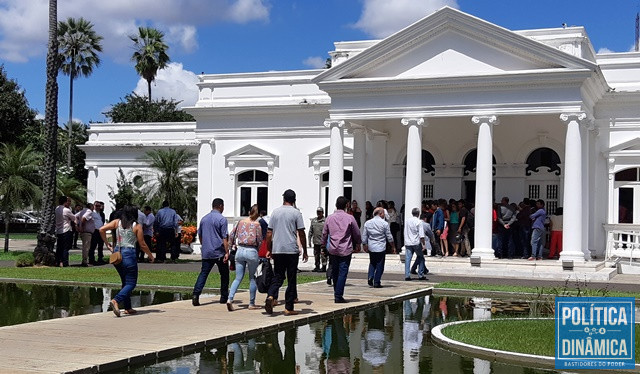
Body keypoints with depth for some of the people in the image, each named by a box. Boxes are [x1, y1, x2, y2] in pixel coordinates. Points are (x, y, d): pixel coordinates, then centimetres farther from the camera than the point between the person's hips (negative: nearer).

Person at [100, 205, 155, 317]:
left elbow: (102, 229, -4)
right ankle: (116, 300, -24)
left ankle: (128, 308, 18)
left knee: (125, 282, 18)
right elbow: (142, 245, -1)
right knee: (131, 283, -1)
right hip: (129, 254, -5)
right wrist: (150, 255, 14)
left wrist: (107, 244, 7)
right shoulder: (137, 226, -4)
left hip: (117, 253, 5)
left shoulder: (117, 222, 6)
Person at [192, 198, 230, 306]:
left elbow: (200, 235, 20)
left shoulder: (204, 219, 11)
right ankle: (224, 297, 15)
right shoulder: (222, 219, -8)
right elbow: (224, 238, -13)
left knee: (203, 273, 1)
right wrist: (227, 252, -13)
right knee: (224, 274, 10)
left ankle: (196, 294, -16)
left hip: (206, 252, 5)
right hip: (219, 252, -5)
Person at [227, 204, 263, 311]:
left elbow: (232, 235, 10)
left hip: (240, 250, 4)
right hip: (252, 251, -4)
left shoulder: (241, 222, 5)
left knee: (238, 278, 7)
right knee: (252, 278, 10)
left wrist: (232, 245, 24)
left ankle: (230, 299, -11)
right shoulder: (257, 224, -7)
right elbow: (260, 240, -4)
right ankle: (251, 303, 15)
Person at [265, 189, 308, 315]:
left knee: (278, 277, 11)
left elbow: (269, 233, 8)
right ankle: (289, 308, 4)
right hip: (292, 250, -3)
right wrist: (305, 251, 2)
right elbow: (301, 234, -4)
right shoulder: (296, 213, -2)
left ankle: (271, 296, -15)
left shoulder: (275, 212, 8)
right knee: (291, 279, 4)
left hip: (277, 250, 3)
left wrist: (269, 250, 15)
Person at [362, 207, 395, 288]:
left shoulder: (367, 223, 3)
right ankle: (376, 283, 6)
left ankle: (370, 277, 1)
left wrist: (365, 246, 19)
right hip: (381, 248, -4)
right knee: (380, 265, 5)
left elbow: (364, 236, 6)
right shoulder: (384, 224, -8)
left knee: (372, 263, 20)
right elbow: (389, 237, -3)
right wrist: (393, 247, 8)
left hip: (371, 248, 4)